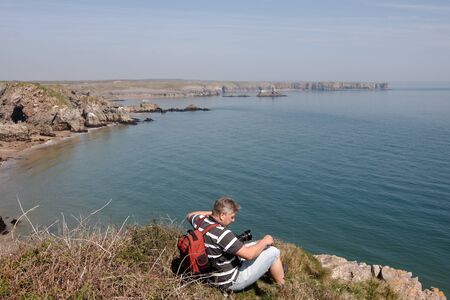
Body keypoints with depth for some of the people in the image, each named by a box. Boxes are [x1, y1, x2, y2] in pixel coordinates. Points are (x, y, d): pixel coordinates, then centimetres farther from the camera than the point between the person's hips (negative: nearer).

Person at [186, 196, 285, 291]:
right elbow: (249, 255, -31)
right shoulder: (222, 234, -34)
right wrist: (265, 241, -13)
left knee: (256, 246, 20)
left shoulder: (200, 222, -9)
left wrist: (211, 213, 8)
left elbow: (190, 215, 18)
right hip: (230, 281, -9)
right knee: (273, 252, -1)